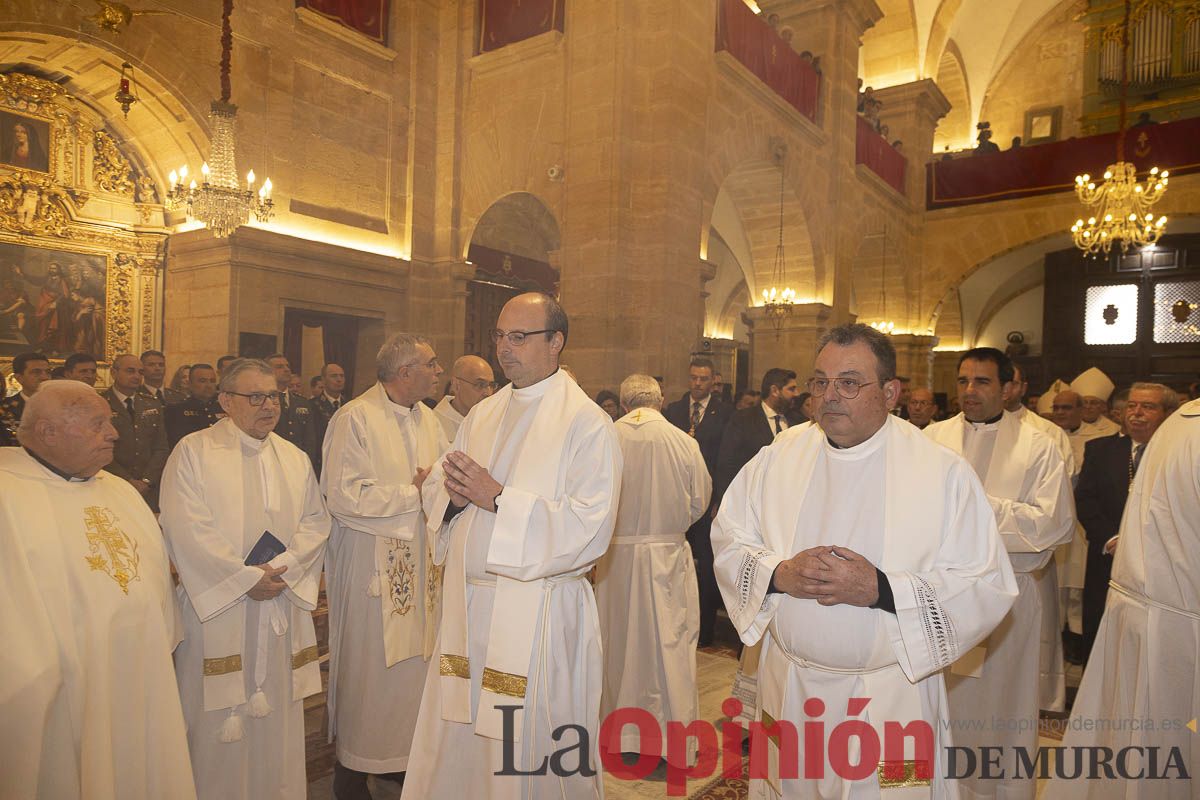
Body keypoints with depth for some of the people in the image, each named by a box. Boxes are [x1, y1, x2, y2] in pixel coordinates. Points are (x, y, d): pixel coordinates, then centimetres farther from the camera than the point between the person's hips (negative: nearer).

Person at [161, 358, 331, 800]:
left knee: (276, 713, 10)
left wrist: (281, 569, -11)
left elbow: (316, 521, 6)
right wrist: (246, 579, -14)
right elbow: (188, 530, -12)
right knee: (218, 717, 4)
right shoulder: (193, 452, -3)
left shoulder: (295, 459, 11)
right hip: (216, 604, -4)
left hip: (282, 606, 4)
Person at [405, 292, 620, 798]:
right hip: (467, 602, 6)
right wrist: (454, 492, -8)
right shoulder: (483, 414, 11)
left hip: (538, 615, -6)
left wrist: (499, 499, -21)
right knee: (456, 742, 16)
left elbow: (590, 527, -20)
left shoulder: (586, 422, -11)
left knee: (529, 756, 6)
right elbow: (435, 486, 15)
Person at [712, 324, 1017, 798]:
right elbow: (729, 544, 1)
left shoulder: (944, 474, -11)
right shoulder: (777, 458, -3)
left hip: (892, 698, -2)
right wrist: (779, 574, -19)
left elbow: (986, 590, -12)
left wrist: (880, 589, -24)